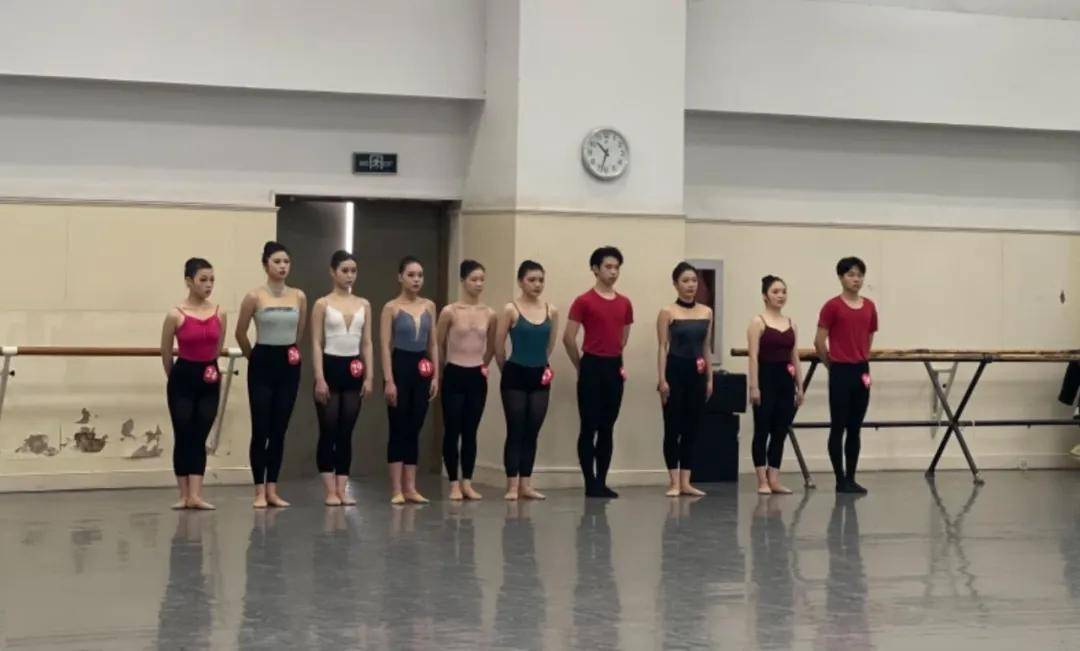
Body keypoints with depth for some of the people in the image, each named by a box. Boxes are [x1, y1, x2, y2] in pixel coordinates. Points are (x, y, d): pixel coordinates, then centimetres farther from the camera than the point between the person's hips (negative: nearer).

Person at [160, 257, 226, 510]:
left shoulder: (219, 314, 0)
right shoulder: (176, 315, -9)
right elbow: (166, 354, 3)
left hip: (209, 380, 3)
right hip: (183, 379, -3)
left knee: (200, 438, 2)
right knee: (183, 437, 3)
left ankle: (195, 495, -1)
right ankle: (184, 495, 10)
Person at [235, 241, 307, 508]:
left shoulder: (299, 297, 3)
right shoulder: (254, 297, -7)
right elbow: (241, 333, 3)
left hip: (289, 365, 3)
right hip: (262, 364, -3)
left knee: (279, 430, 6)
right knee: (261, 430, -2)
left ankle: (272, 489, 12)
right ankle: (260, 491, 3)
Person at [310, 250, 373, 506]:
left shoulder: (364, 305, 9)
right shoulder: (322, 304, -2)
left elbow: (367, 343, 10)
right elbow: (316, 344, -5)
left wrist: (369, 376, 2)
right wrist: (319, 378, -13)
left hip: (353, 370, 4)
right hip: (331, 367, -4)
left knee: (346, 432, 5)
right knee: (328, 431, -2)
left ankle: (342, 489, 9)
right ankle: (330, 491, 2)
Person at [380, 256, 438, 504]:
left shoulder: (429, 306, 9)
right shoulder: (391, 308, -5)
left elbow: (433, 344, 12)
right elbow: (385, 347, -8)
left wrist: (435, 376, 5)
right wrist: (389, 380, -15)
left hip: (421, 369, 5)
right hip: (400, 366, -4)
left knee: (414, 429, 7)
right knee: (398, 429, -2)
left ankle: (410, 487, 11)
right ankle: (396, 489, 1)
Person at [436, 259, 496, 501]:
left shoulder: (489, 314, 2)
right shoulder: (449, 312, -8)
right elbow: (438, 346, 1)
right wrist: (444, 367, 8)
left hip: (477, 378, 3)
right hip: (454, 376, -3)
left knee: (470, 432, 7)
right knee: (452, 431, 0)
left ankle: (467, 483, 13)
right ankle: (454, 484, 6)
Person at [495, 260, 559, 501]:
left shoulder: (551, 311, 4)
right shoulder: (511, 310, -8)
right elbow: (499, 346, -2)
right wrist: (507, 371, 7)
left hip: (540, 377, 4)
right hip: (516, 376, -4)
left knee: (532, 432, 7)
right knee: (515, 431, -2)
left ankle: (526, 484, 13)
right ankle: (512, 485, 1)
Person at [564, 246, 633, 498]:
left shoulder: (625, 304, 9)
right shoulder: (584, 302, -7)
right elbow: (568, 338, -7)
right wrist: (582, 367, 0)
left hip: (614, 368, 5)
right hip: (592, 367, -5)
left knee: (607, 428, 7)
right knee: (589, 427, -2)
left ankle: (602, 482, 13)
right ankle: (590, 483, 2)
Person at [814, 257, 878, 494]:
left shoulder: (869, 307, 8)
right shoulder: (832, 306, -8)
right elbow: (819, 342, -6)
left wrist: (862, 360, 16)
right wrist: (833, 366, 4)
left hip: (862, 371, 5)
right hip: (840, 372, -5)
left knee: (855, 428, 9)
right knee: (838, 427, 0)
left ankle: (852, 478, 14)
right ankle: (840, 480, 6)